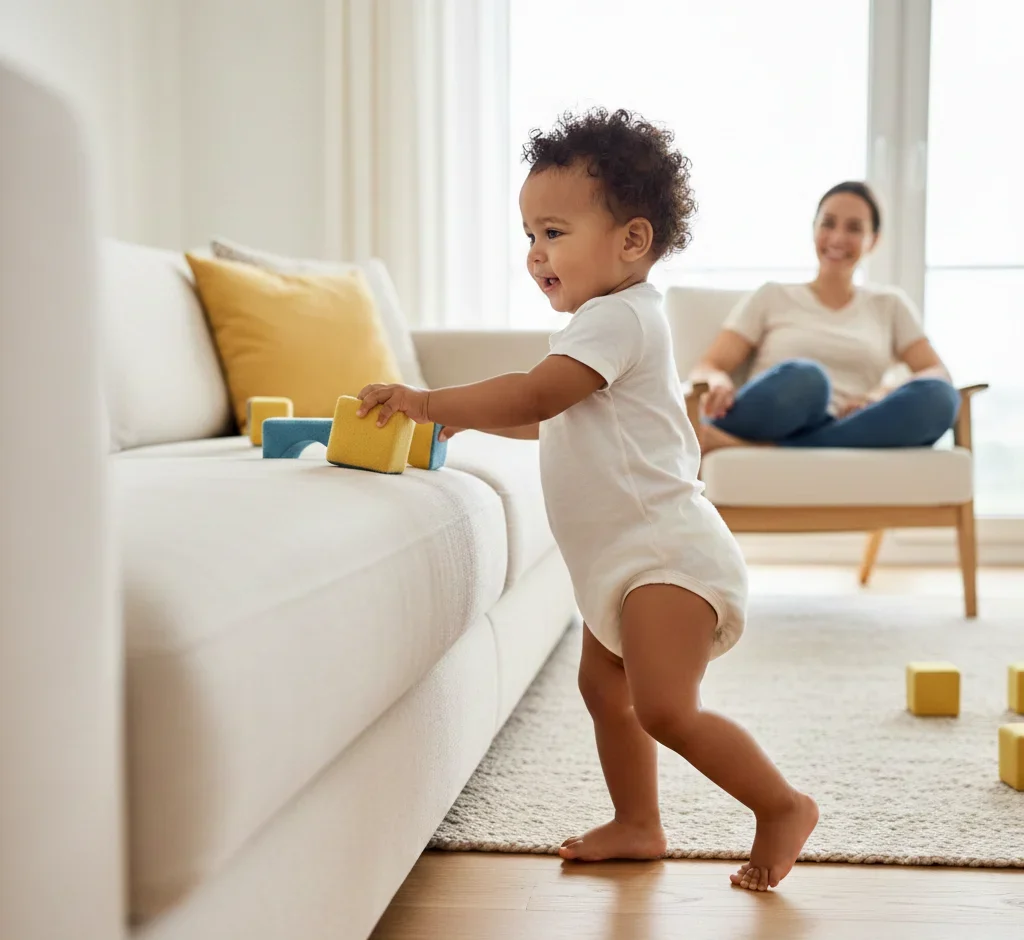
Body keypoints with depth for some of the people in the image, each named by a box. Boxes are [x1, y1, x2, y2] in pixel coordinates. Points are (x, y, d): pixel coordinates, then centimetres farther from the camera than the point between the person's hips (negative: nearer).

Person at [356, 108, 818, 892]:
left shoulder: (618, 317, -16)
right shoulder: (613, 321, 18)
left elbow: (537, 395, -28)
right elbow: (547, 418, 28)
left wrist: (430, 403, -27)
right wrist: (455, 414, 22)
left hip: (666, 554, -11)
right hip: (626, 559, 11)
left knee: (665, 709, -18)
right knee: (604, 687, 19)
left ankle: (782, 806, -2)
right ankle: (637, 825, 32)